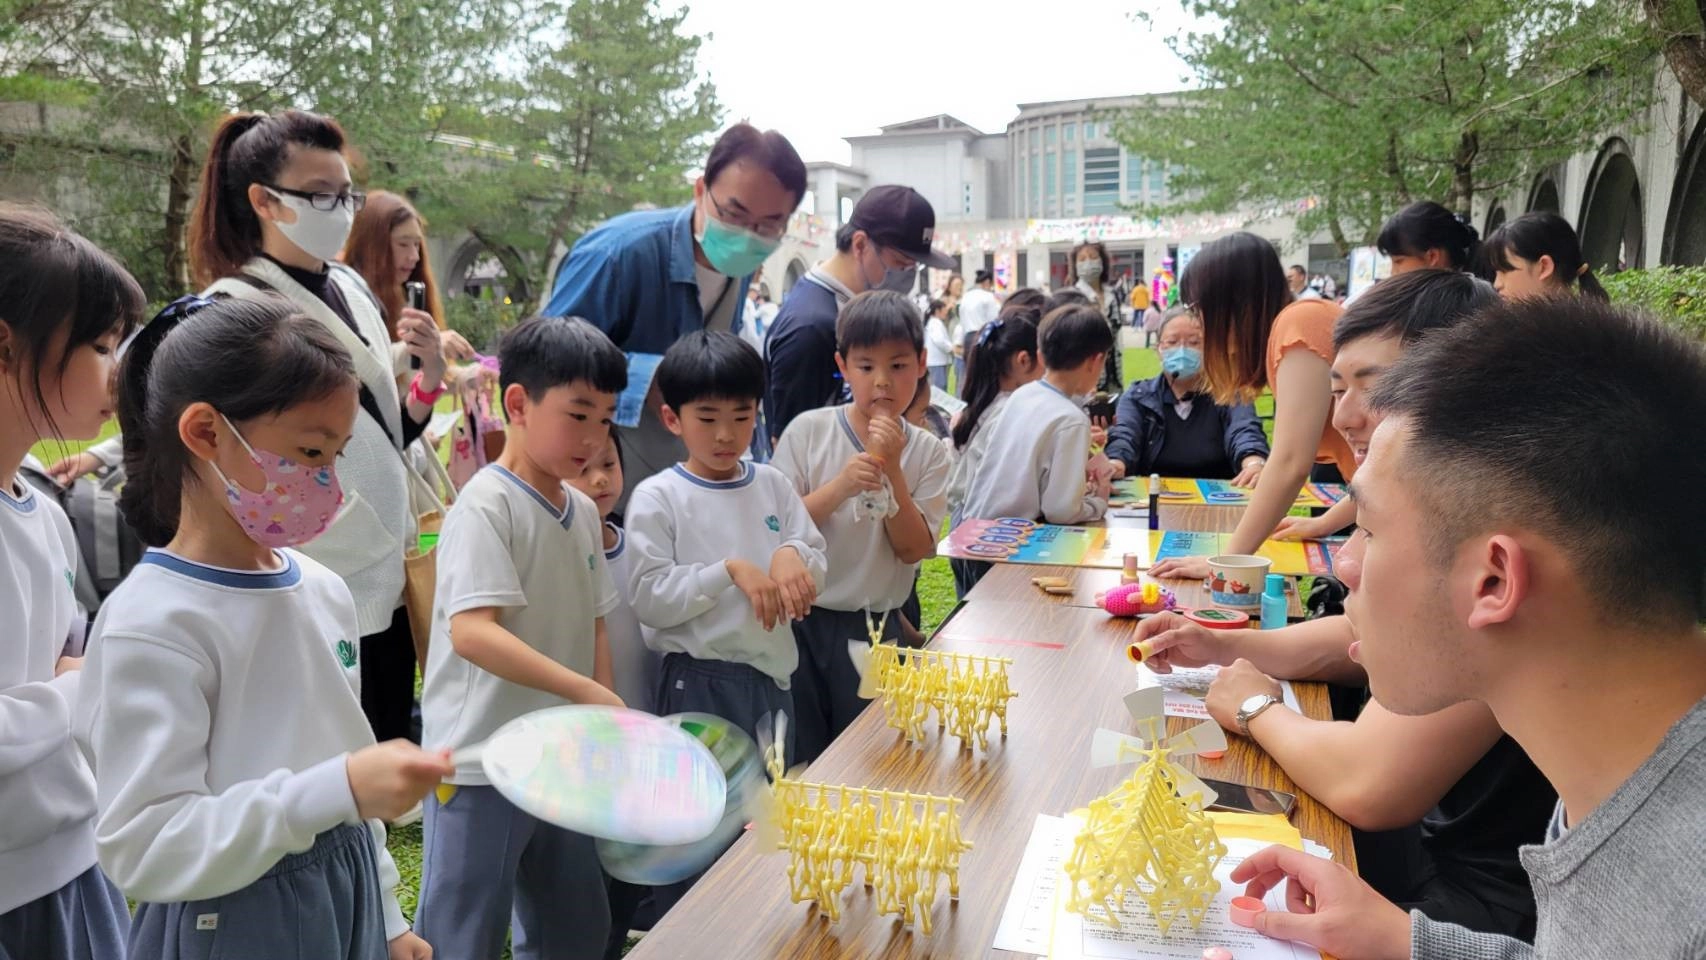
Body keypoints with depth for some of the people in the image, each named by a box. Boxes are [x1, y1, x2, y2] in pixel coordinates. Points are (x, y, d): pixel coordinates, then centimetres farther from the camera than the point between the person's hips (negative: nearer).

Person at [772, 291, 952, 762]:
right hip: (802, 618, -1)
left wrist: (891, 468, -19)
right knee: (798, 760, 10)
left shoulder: (928, 453, -2)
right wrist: (840, 486, -23)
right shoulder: (808, 430, -6)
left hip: (874, 626, 1)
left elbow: (913, 550, -9)